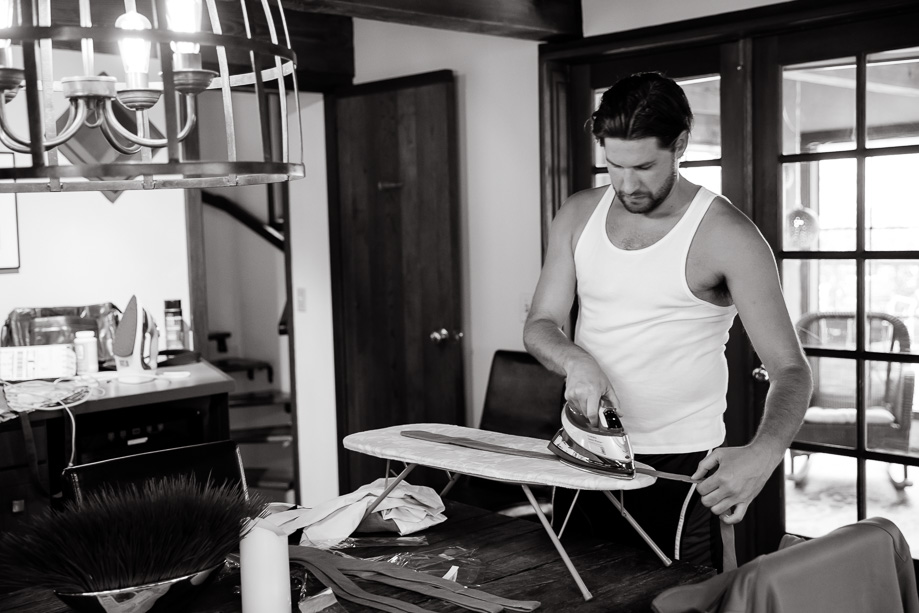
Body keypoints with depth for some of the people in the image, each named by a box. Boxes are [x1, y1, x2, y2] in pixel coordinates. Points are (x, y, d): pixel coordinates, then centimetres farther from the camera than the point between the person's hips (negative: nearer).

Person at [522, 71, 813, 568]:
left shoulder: (726, 236, -13)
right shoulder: (579, 215, 3)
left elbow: (790, 369, -15)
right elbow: (540, 326, 5)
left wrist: (761, 454, -34)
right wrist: (574, 359, -19)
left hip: (680, 468, -4)